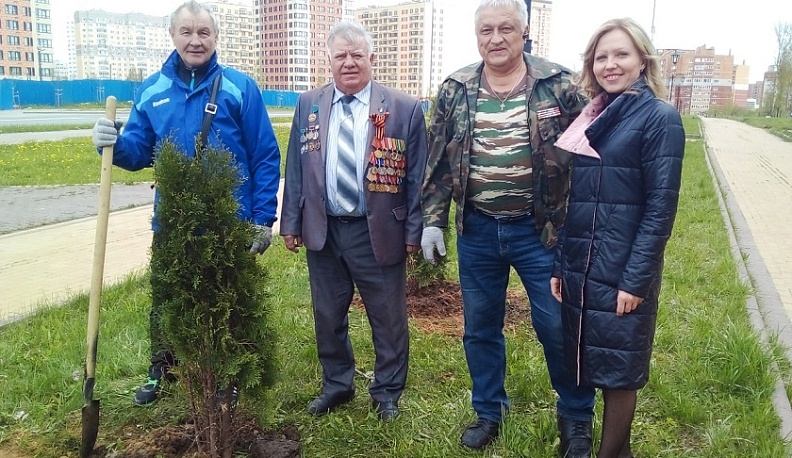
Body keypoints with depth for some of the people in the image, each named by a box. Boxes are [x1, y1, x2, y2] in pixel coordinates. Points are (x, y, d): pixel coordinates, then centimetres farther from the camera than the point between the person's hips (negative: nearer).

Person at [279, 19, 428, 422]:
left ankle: (386, 392, 31)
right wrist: (291, 222, 5)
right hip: (322, 231, 3)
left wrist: (413, 232, -5)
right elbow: (295, 169, 8)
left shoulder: (404, 109, -4)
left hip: (378, 232, -3)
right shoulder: (308, 106, 6)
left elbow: (416, 176, -3)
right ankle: (336, 385, 37)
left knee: (388, 318, 10)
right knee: (328, 315, 16)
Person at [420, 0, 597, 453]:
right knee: (480, 328, 14)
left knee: (558, 328, 7)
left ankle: (577, 417, 32)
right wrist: (433, 220, 2)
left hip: (539, 230, -2)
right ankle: (488, 412, 35)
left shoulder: (559, 84, -5)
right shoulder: (455, 90, 3)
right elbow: (438, 162, 6)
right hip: (476, 231, 3)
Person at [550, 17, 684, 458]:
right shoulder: (589, 118, 10)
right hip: (578, 266, 6)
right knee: (580, 361, 15)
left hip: (622, 271, -6)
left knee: (617, 369, 7)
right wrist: (559, 264, 8)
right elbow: (570, 199, 11)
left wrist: (636, 278, -16)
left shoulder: (660, 117, -7)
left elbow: (660, 206, -12)